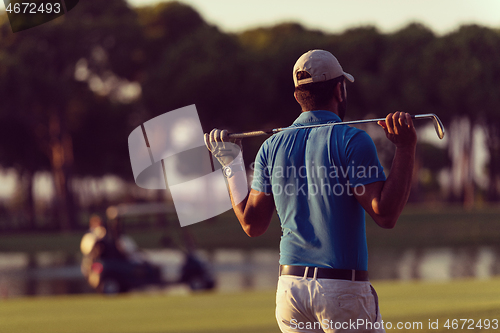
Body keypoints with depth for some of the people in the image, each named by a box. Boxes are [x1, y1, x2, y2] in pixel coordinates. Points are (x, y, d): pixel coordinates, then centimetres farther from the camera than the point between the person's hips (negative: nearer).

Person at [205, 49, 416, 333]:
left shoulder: (272, 146, 8)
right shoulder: (352, 140, -7)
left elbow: (252, 224, 12)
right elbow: (385, 214, -14)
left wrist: (230, 165, 22)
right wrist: (406, 149, -12)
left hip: (289, 288, 5)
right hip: (342, 287, -5)